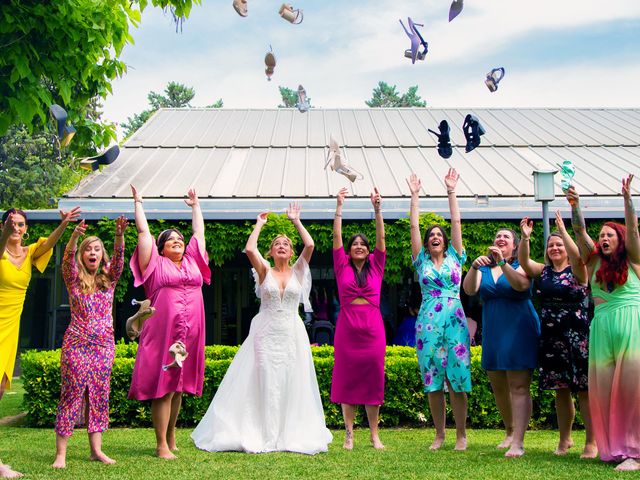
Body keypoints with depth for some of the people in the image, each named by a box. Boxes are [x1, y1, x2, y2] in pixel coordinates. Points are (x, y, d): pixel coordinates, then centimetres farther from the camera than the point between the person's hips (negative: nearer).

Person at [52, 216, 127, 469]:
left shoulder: (109, 278, 9)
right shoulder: (74, 279, 3)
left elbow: (119, 258, -7)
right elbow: (68, 258, -16)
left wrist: (120, 235, -25)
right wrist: (75, 235, -34)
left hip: (104, 345, 3)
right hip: (76, 343, -3)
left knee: (99, 395, 4)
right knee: (72, 394, -5)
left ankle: (96, 449, 10)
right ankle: (60, 454, -2)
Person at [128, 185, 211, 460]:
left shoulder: (192, 260, 16)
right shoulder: (157, 264, 5)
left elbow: (199, 232, 25)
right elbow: (143, 232, 6)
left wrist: (195, 205, 32)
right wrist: (138, 203, 13)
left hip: (190, 335, 5)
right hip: (162, 334, -4)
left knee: (179, 388, 12)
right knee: (163, 388, -4)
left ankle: (171, 436, 26)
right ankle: (162, 445, 0)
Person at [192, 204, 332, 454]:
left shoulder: (298, 272, 8)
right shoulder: (265, 271, 5)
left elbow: (310, 245, -5)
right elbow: (249, 249, -12)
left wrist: (296, 221, 3)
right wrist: (259, 225, 0)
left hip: (292, 334, 1)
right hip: (266, 334, -1)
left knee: (291, 385, 1)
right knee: (265, 384, -3)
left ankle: (291, 435, 9)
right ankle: (264, 437, 0)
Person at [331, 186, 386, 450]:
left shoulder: (375, 266, 10)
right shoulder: (342, 266, 8)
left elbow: (381, 237, 2)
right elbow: (336, 236, 2)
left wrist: (377, 208, -6)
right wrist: (339, 207, -4)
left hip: (372, 327, 1)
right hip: (347, 326, -1)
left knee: (373, 378, 3)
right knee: (347, 379, 2)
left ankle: (374, 435, 11)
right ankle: (349, 434, 8)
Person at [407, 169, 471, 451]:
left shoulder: (454, 257, 11)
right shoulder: (421, 261, 12)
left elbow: (456, 222, 6)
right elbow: (414, 226, 8)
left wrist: (451, 191, 3)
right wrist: (415, 195, 6)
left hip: (454, 321, -1)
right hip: (428, 322, 1)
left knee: (457, 378, -2)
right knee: (432, 380, 3)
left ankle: (461, 434, 7)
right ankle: (439, 435, 11)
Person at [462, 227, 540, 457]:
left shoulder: (520, 265, 1)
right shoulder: (484, 268, 11)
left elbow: (521, 285, -21)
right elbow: (469, 290, -7)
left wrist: (502, 263, -31)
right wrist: (474, 267, -24)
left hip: (518, 332, -5)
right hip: (493, 334, 5)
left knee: (519, 387, -11)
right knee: (498, 388, 12)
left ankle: (518, 442, -15)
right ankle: (509, 432, 30)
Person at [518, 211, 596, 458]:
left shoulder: (577, 270, -2)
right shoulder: (543, 271, 10)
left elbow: (577, 255, -24)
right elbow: (523, 261, -5)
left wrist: (562, 230, -28)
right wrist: (525, 237, -18)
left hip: (576, 336, -4)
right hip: (551, 338, 4)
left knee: (583, 389, -3)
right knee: (560, 389, 11)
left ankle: (592, 442, 4)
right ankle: (564, 438, 23)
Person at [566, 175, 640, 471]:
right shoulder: (594, 260, 14)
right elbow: (580, 230, 4)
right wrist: (575, 205, -10)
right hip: (602, 326, 3)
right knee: (604, 388, -1)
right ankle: (613, 447, 5)